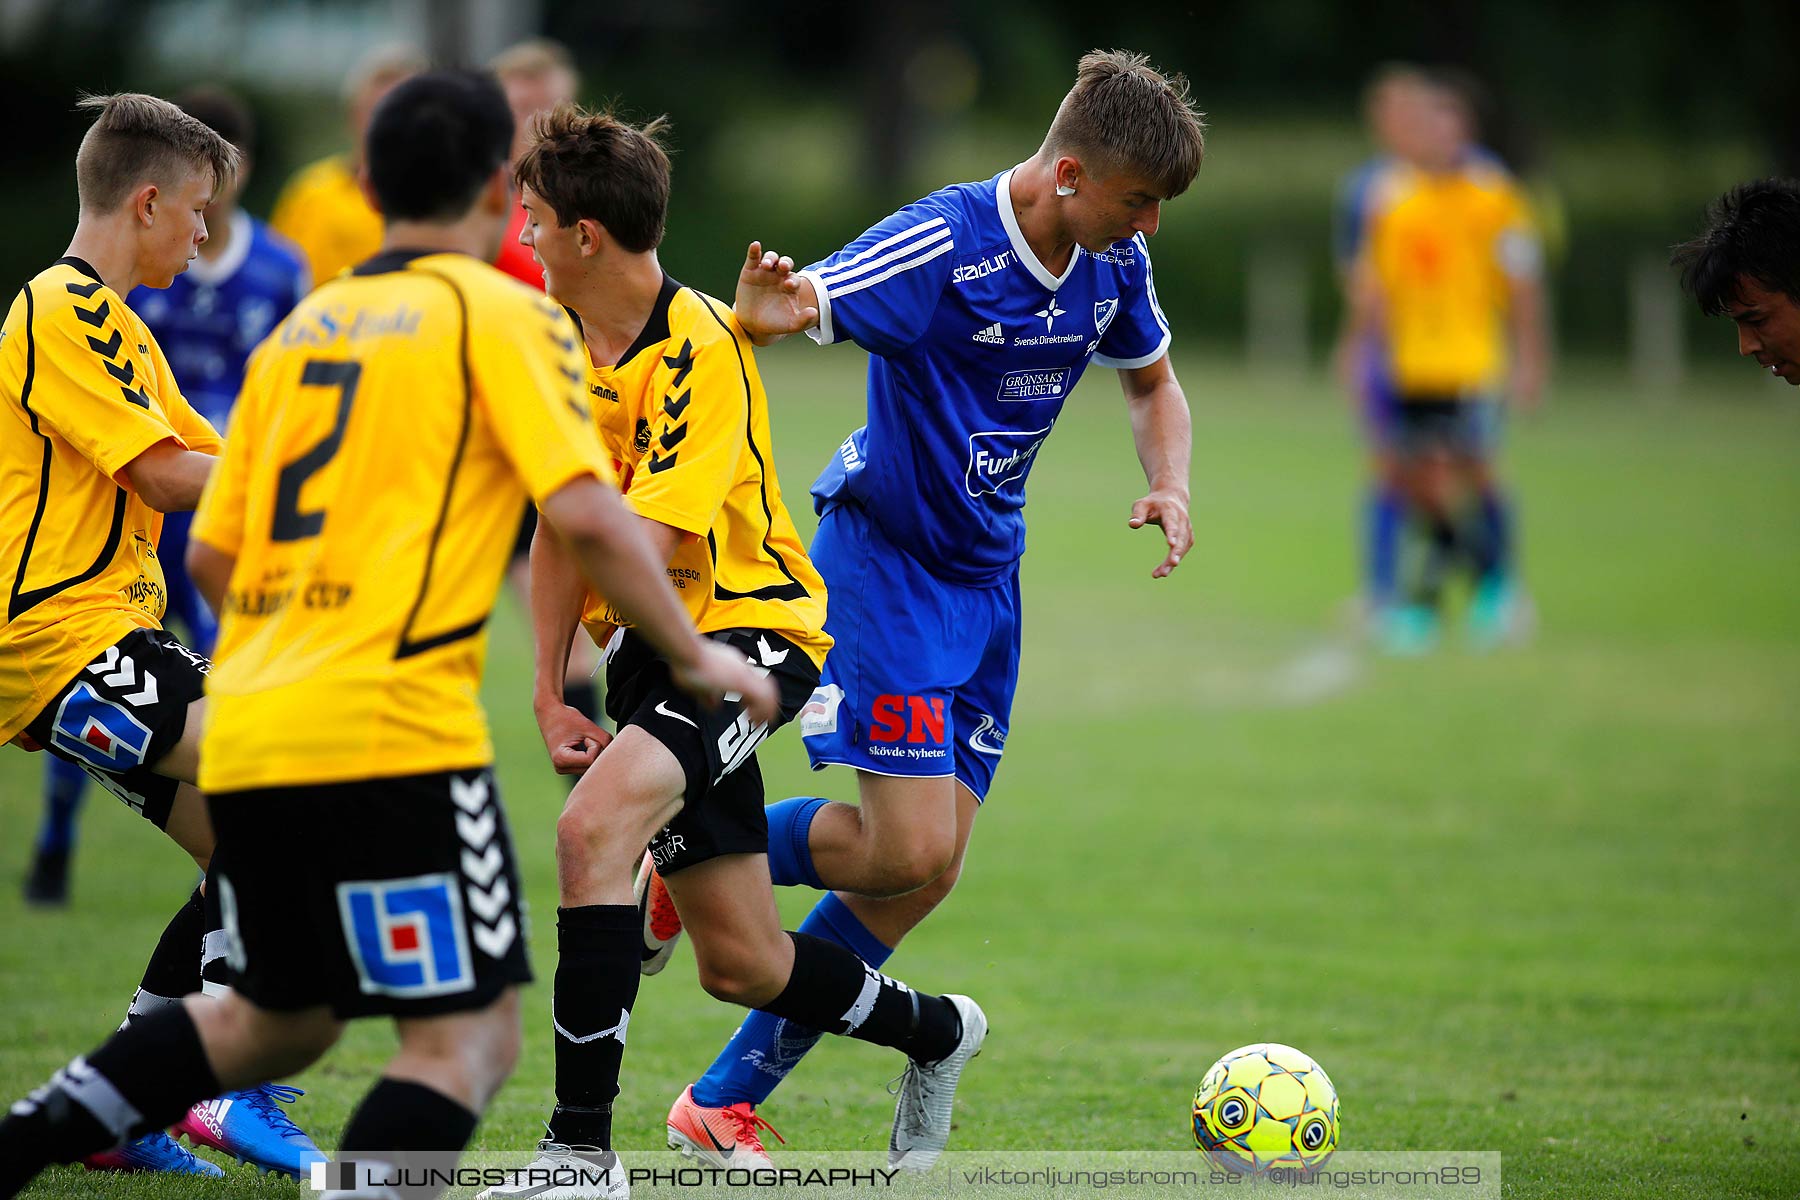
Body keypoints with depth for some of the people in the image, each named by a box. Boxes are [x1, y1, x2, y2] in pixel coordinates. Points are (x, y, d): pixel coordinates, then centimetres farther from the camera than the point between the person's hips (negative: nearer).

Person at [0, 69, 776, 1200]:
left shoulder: (301, 327, 18)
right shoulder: (502, 314, -1)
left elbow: (211, 554, 19)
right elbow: (584, 511, -13)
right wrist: (694, 655, -2)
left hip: (243, 733, 7)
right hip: (391, 733, -7)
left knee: (280, 1019, 24)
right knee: (470, 1039, -4)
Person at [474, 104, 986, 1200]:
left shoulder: (700, 350, -18)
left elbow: (648, 547, -25)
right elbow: (560, 533, 10)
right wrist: (550, 698, 5)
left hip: (746, 628, -8)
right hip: (650, 647, 8)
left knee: (595, 828, -31)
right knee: (743, 965, 9)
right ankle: (934, 1032, 38)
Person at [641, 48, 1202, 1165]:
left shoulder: (1114, 264, -1)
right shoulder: (941, 245, -23)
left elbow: (1154, 381, 18)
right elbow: (798, 306, -29)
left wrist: (1171, 487, -2)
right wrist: (762, 313, -54)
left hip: (986, 574, 7)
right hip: (882, 558, -7)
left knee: (928, 874, 3)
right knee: (908, 848, -18)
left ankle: (725, 1101, 12)